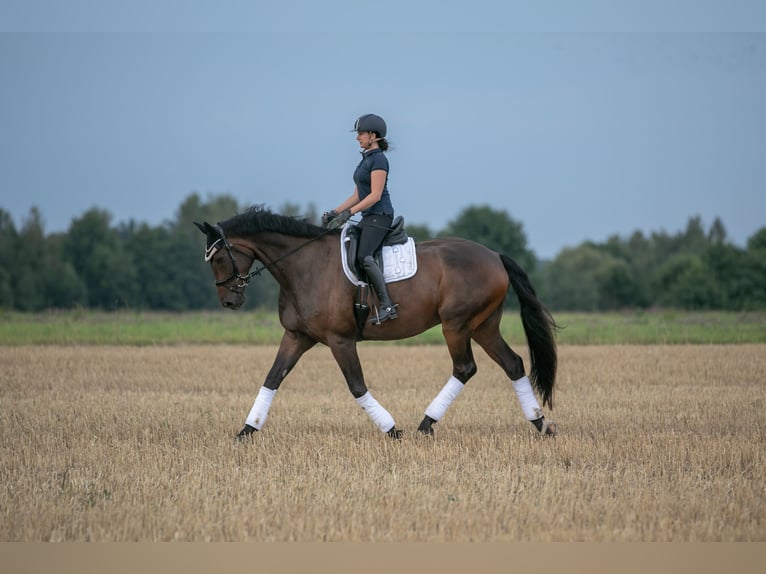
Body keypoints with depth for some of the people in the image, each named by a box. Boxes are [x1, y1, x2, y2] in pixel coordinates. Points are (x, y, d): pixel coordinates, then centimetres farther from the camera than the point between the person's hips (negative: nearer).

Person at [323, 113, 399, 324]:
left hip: (380, 215, -11)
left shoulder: (378, 159, -11)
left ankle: (387, 306, -27)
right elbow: (357, 195, 20)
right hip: (368, 218, 11)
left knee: (363, 256, -24)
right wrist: (335, 212, 11)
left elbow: (375, 195, -19)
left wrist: (348, 213, -21)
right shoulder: (366, 160, 18)